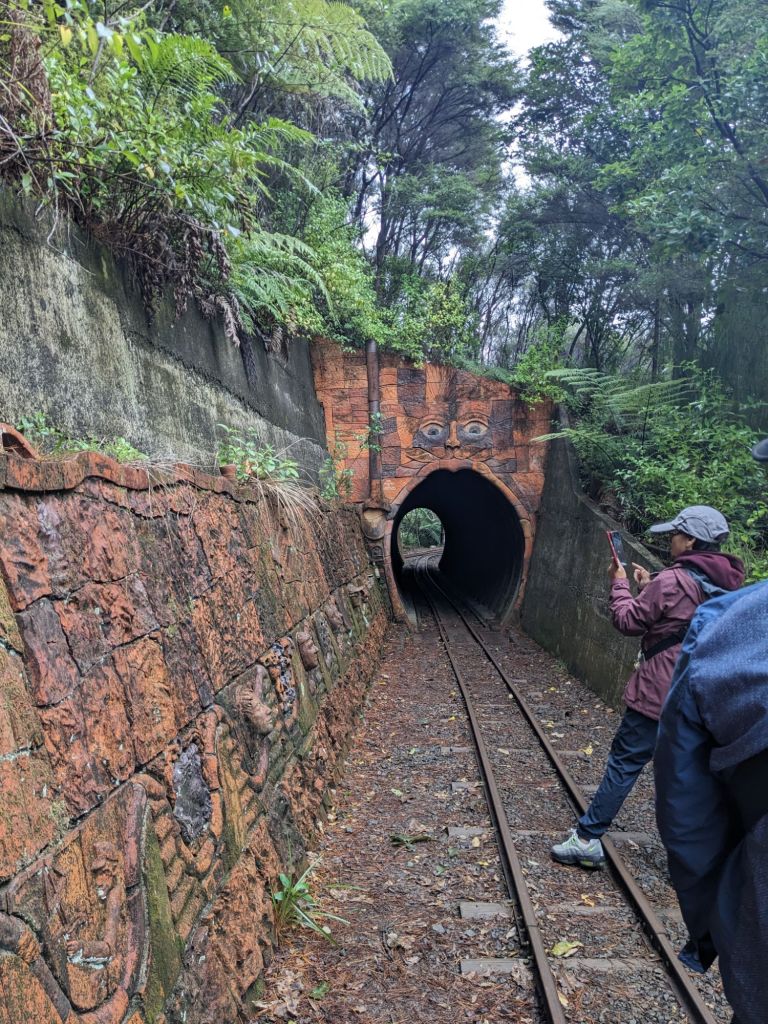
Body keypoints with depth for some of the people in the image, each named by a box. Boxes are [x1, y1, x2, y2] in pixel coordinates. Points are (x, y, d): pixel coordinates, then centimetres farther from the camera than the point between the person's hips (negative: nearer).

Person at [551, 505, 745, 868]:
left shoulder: (672, 581, -17)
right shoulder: (725, 586, 7)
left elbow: (629, 622, -9)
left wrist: (620, 584, 4)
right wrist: (650, 587, 13)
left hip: (659, 692, -7)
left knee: (624, 763, 0)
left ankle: (587, 838, 6)